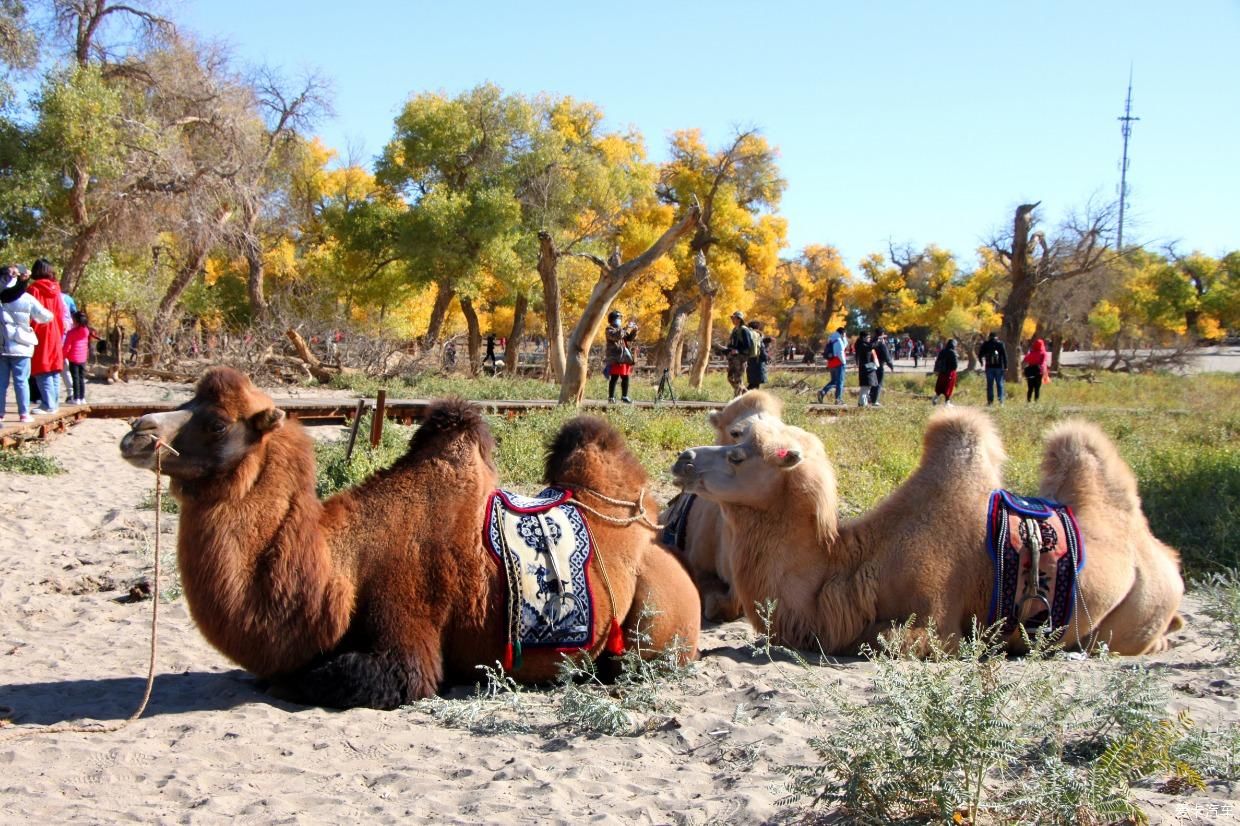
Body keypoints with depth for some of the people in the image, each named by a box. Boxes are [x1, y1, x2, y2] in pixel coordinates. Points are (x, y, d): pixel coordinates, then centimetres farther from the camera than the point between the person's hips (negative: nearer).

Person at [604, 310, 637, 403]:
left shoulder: (621, 329, 21)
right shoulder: (609, 330, -3)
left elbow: (630, 338, 21)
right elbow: (616, 336, -23)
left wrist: (634, 331, 4)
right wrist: (627, 328, -24)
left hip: (624, 357, 8)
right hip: (615, 358, -8)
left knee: (625, 377, 9)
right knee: (614, 378, -8)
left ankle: (624, 396, 19)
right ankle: (611, 397, -5)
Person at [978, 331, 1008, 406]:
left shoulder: (985, 344, 3)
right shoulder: (1000, 344, 1)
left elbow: (980, 355, 6)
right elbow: (1004, 355, -4)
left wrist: (982, 362, 25)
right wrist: (1005, 366, -3)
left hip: (989, 367, 1)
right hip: (999, 367, -1)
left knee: (989, 384, 5)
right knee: (999, 384, 4)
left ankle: (990, 400, 1)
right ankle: (1000, 399, -4)